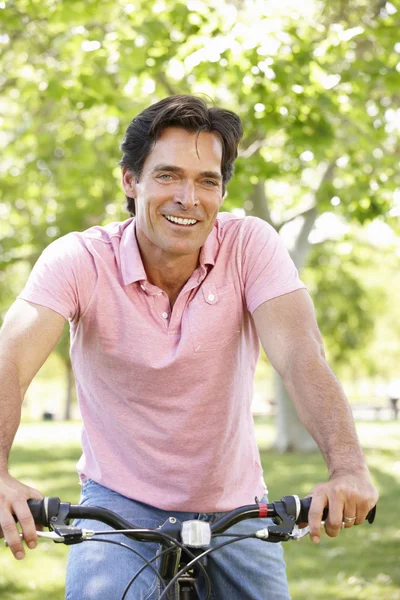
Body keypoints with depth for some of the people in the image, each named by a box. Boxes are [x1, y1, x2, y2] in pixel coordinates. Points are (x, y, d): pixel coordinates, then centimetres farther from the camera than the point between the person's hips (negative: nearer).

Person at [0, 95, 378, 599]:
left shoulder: (249, 245, -13)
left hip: (233, 505, 2)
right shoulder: (78, 260, -16)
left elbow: (300, 355, -27)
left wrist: (348, 468, -45)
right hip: (121, 502, -2)